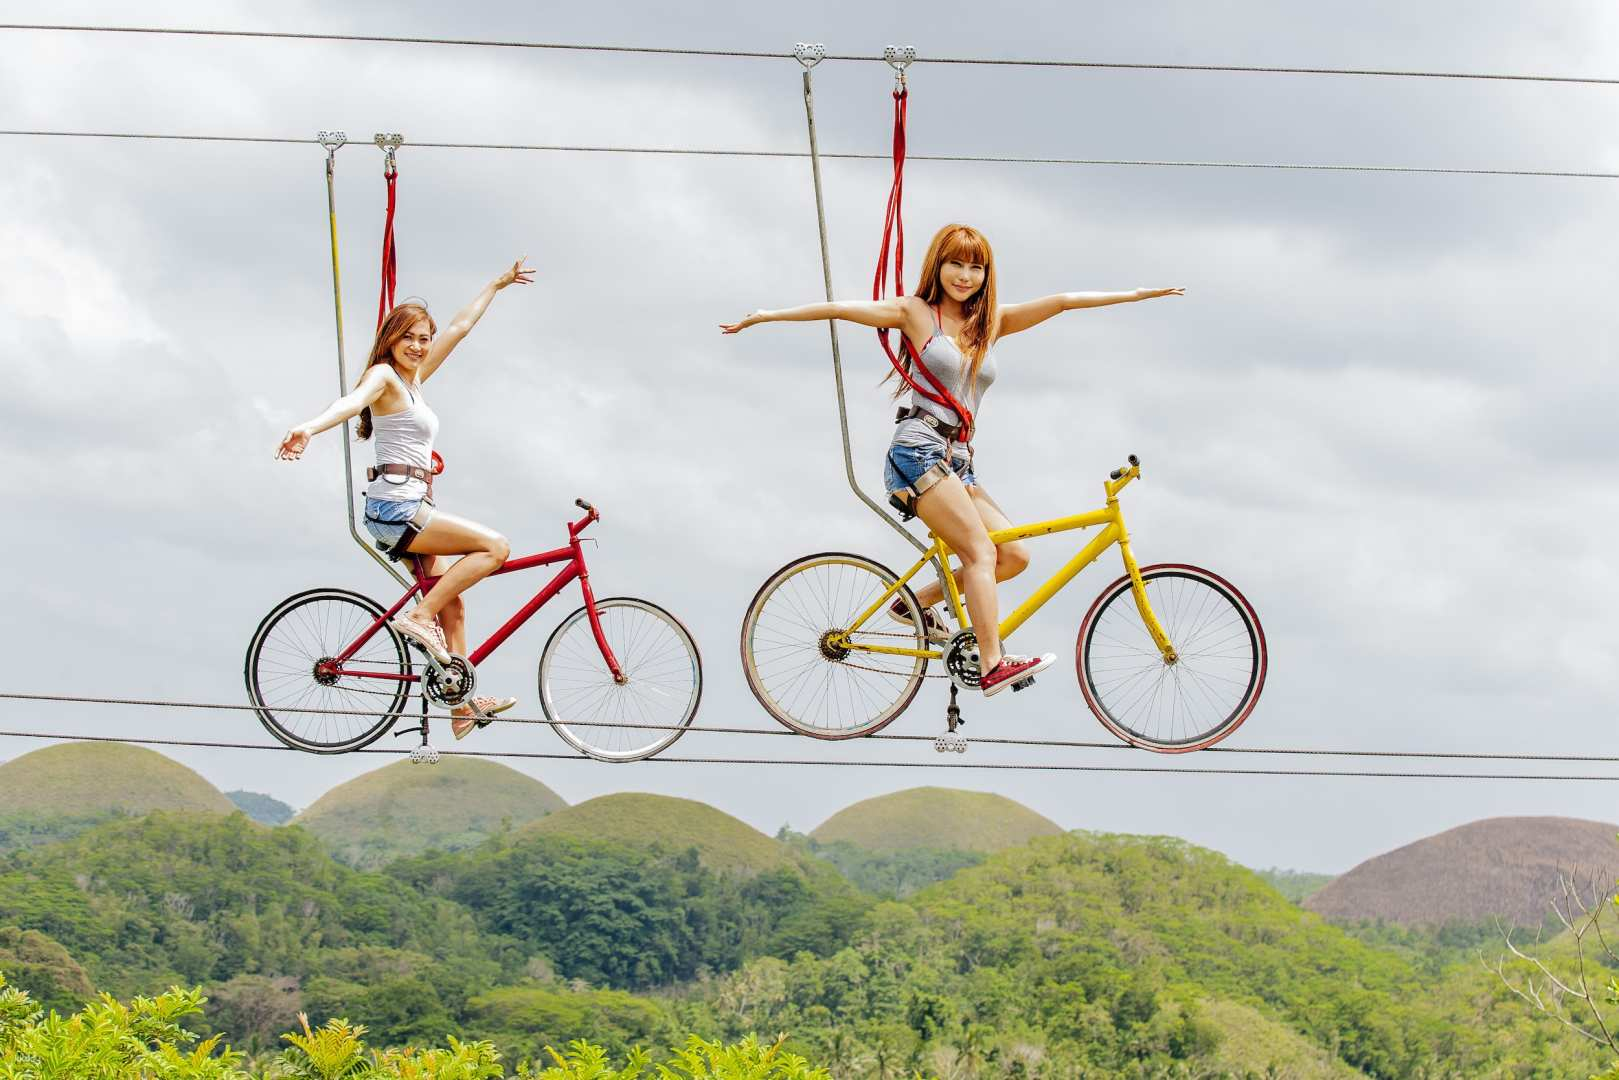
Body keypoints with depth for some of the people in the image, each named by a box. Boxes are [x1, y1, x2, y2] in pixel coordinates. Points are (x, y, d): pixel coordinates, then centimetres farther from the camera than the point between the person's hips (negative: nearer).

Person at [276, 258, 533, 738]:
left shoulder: (413, 379, 18)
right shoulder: (383, 376, -7)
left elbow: (459, 327, 29)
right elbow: (352, 400, -30)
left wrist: (497, 285, 39)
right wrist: (309, 428, -50)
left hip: (412, 509, 9)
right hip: (396, 506, -9)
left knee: (452, 605, 10)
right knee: (495, 546, -16)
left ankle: (465, 704, 13)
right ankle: (418, 618, -15)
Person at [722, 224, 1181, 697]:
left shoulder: (992, 321, 15)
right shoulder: (916, 312, 2)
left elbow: (1063, 300, 12)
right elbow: (839, 309, -3)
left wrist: (1138, 294, 9)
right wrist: (766, 316, -8)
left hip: (956, 461, 7)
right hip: (919, 450, -7)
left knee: (1014, 556, -2)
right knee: (981, 552, -18)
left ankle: (917, 602, 14)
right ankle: (993, 665, -23)